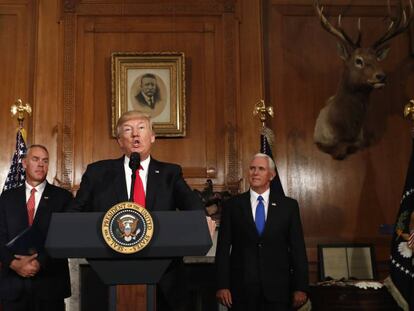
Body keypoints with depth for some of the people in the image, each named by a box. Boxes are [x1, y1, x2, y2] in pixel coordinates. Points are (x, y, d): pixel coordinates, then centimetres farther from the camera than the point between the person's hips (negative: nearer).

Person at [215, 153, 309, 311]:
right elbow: (223, 248, 0)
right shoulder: (232, 205, 2)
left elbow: (297, 248, 3)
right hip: (241, 288, 0)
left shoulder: (288, 205, 3)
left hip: (277, 288, 0)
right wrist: (222, 285, -6)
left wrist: (300, 287, -1)